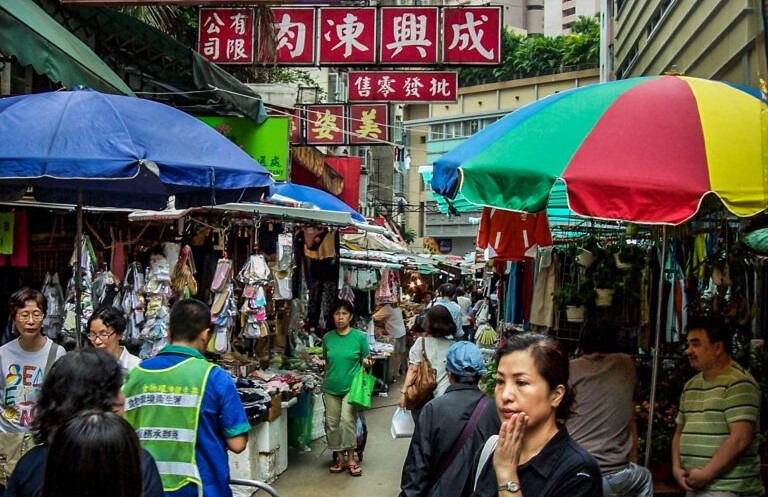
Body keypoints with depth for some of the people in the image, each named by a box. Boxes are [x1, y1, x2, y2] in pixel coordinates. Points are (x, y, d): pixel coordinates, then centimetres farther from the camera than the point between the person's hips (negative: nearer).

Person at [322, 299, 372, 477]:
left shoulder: (360, 337, -4)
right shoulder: (327, 338, 5)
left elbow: (365, 360, 4)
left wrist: (366, 362, -18)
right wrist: (326, 381, 15)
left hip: (351, 387, -4)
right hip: (331, 388, 4)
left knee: (348, 420, -15)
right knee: (332, 423, 5)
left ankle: (351, 458, -2)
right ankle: (340, 457, 20)